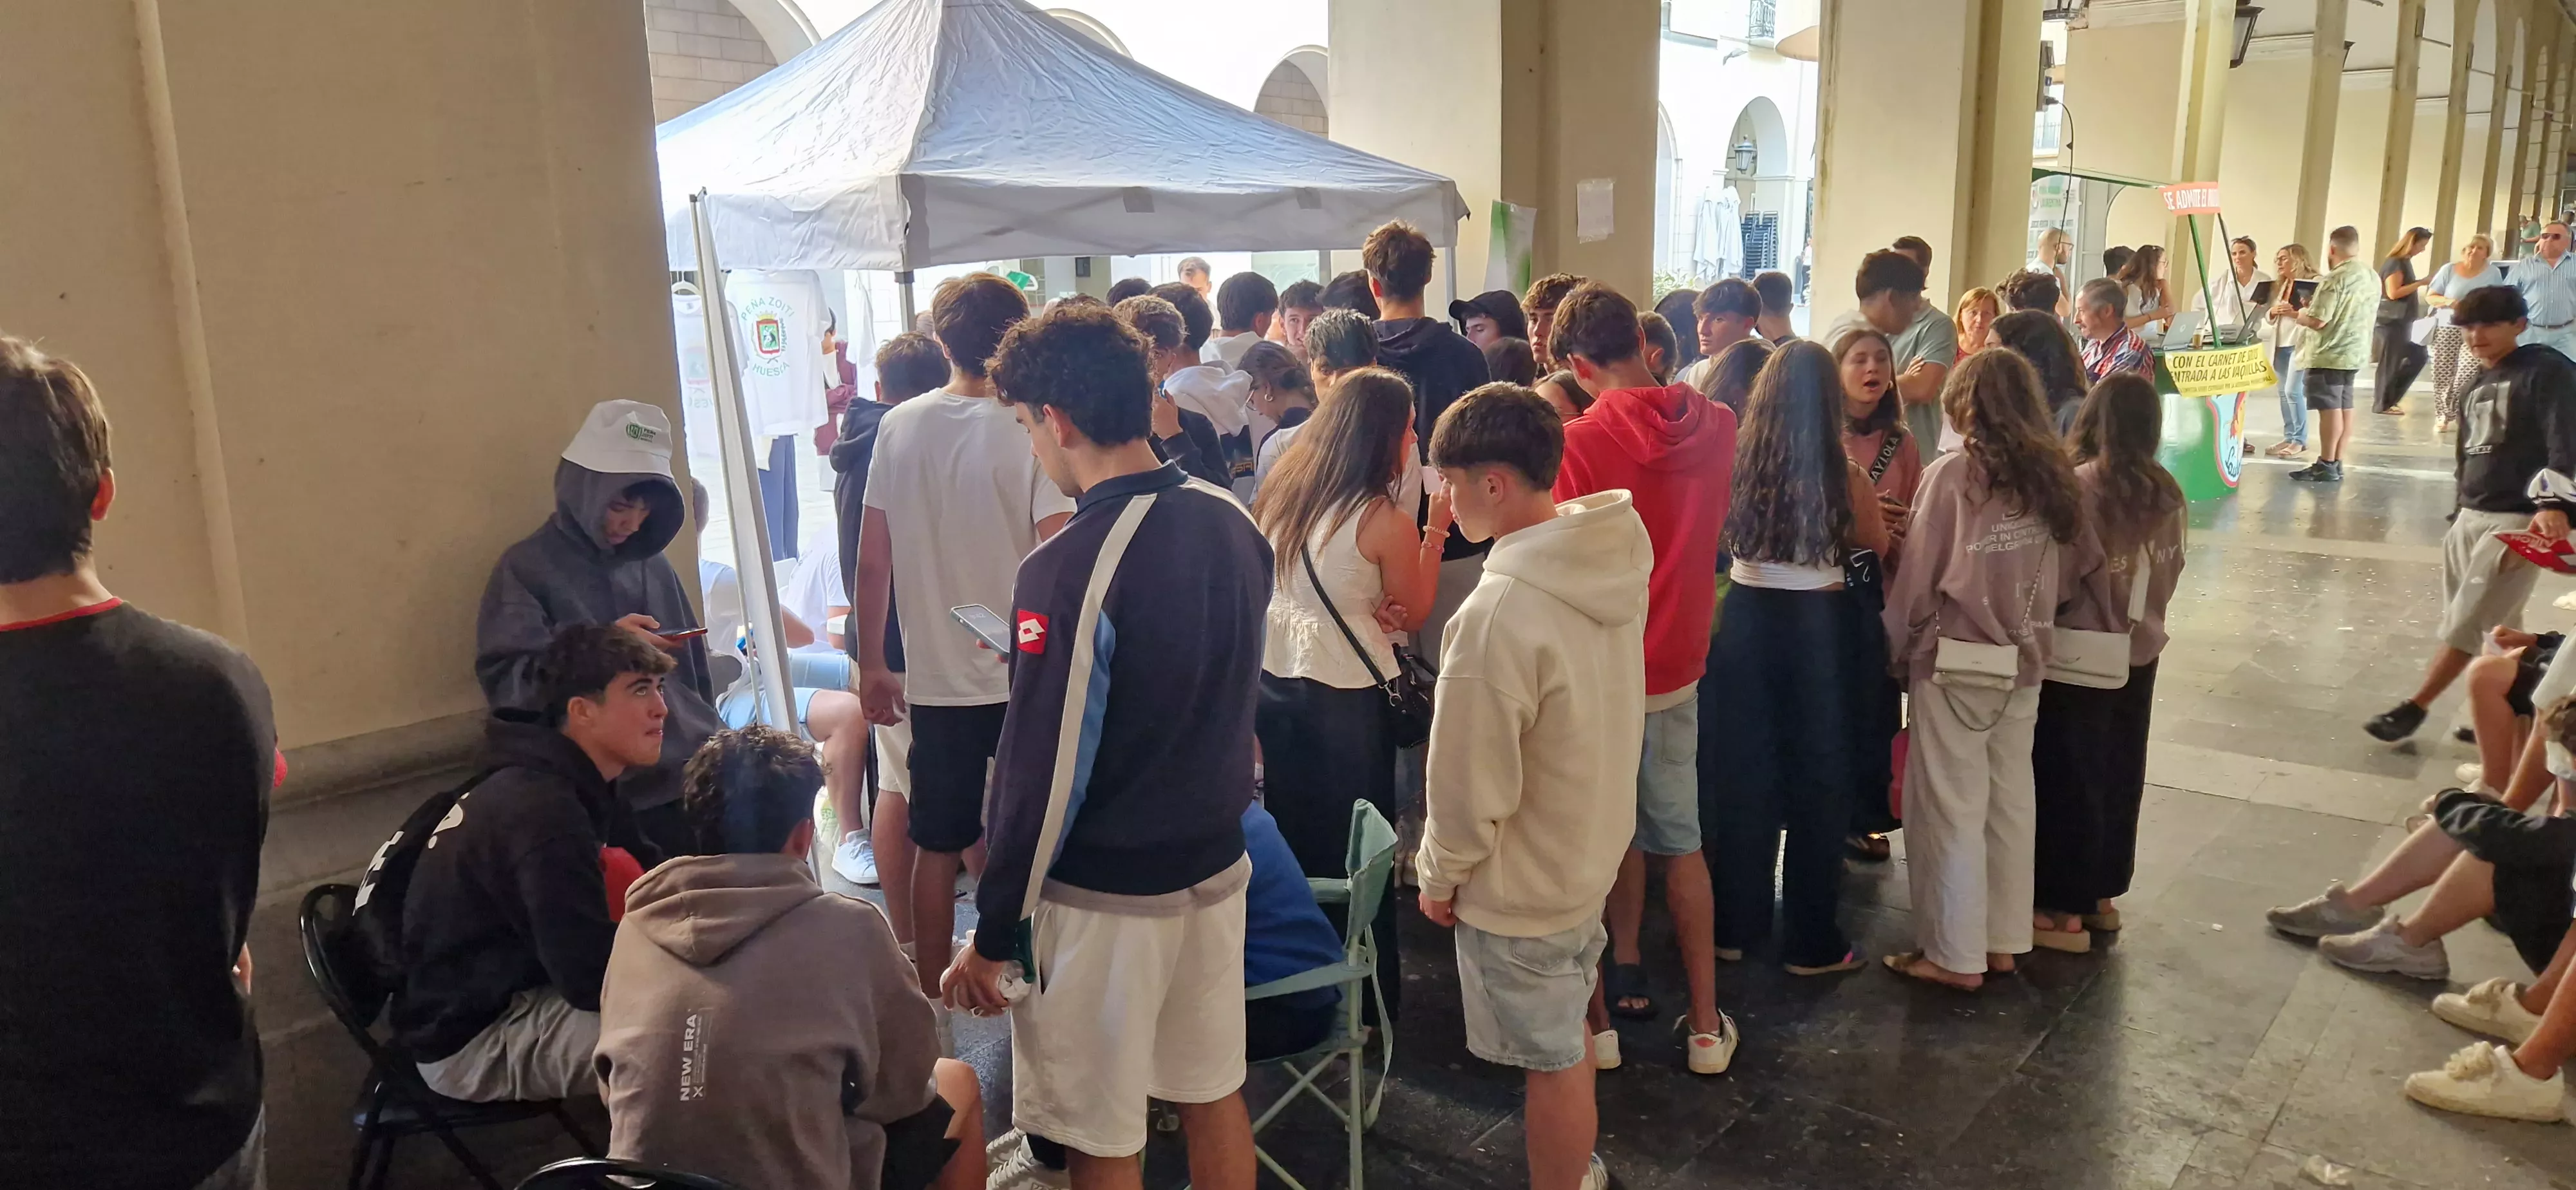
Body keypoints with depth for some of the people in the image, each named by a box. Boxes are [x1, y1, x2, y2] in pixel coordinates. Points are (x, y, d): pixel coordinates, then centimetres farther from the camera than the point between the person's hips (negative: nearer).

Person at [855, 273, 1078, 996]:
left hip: (937, 682, 4)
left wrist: (872, 665, 13)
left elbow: (872, 563, 2)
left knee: (938, 849, 15)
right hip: (1027, 681, -4)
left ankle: (931, 998, 28)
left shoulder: (899, 427, -1)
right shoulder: (1030, 432, -13)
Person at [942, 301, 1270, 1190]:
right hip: (1216, 866, 7)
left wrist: (992, 937, -9)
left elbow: (1043, 779, -21)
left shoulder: (1069, 570, -24)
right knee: (1212, 1092, 22)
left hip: (1105, 895, -7)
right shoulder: (1232, 522, -2)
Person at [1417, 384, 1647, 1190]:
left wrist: (1439, 877, -6)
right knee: (1570, 1034, 27)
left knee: (1552, 1061, 10)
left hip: (1520, 884, -9)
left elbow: (1471, 784, -24)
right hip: (1592, 851, 9)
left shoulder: (1500, 614, -32)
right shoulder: (1618, 558, -6)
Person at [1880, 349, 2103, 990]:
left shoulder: (1952, 474, -15)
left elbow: (1918, 576, -11)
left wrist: (1898, 646, 2)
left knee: (1951, 811, 4)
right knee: (2010, 804, 14)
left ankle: (1956, 955, 12)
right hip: (2023, 665, 5)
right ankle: (2003, 942, 25)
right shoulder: (2053, 476, 0)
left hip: (1955, 663, -5)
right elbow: (2076, 568, 4)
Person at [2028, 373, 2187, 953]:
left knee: (2069, 779, 5)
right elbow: (2172, 570, 9)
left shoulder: (2078, 487, -20)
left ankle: (2065, 909, 13)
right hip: (2139, 653, 6)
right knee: (2120, 776, 17)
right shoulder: (2165, 491, -1)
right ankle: (2104, 893, 30)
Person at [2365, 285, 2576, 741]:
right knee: (2498, 628, 11)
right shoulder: (2479, 383, 18)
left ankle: (2414, 708, -1)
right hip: (2471, 517, 8)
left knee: (2466, 622, -6)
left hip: (2519, 520, -8)